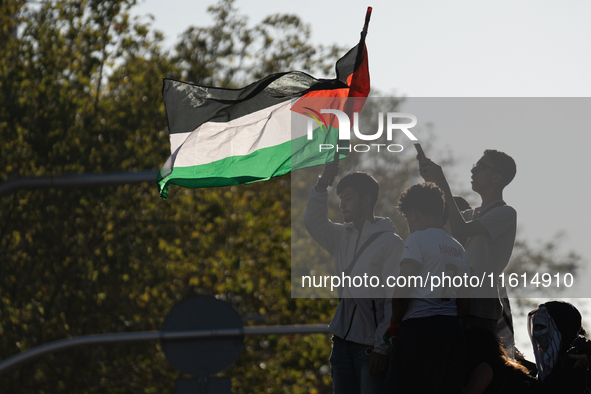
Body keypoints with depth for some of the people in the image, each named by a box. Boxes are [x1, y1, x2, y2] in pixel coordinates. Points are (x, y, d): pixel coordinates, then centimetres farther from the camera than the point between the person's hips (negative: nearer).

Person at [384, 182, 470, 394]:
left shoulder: (418, 239, -3)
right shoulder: (458, 249, 19)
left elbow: (403, 287, -12)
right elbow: (464, 304, 19)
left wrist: (395, 323, 0)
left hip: (420, 327, -8)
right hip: (452, 327, 8)